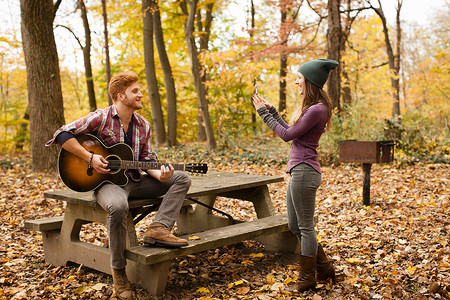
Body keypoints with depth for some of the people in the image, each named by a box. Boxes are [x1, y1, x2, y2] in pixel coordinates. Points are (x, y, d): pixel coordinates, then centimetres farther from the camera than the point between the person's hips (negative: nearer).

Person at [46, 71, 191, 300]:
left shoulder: (143, 126, 8)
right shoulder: (100, 118, -8)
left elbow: (147, 159, 10)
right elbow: (63, 134, -10)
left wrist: (159, 174, -12)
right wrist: (90, 157, -18)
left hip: (133, 180, 6)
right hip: (106, 181, -6)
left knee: (182, 179, -6)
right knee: (118, 206, -41)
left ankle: (158, 229, -25)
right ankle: (118, 272, -22)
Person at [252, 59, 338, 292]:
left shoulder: (317, 109, -17)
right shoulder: (311, 107, 14)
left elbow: (288, 134, -14)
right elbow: (291, 131, 18)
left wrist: (264, 113, -5)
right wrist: (271, 110, 18)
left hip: (304, 171, -11)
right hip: (298, 170, 11)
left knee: (305, 227, 3)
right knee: (294, 226, 18)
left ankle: (307, 279, 19)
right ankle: (324, 268, 30)